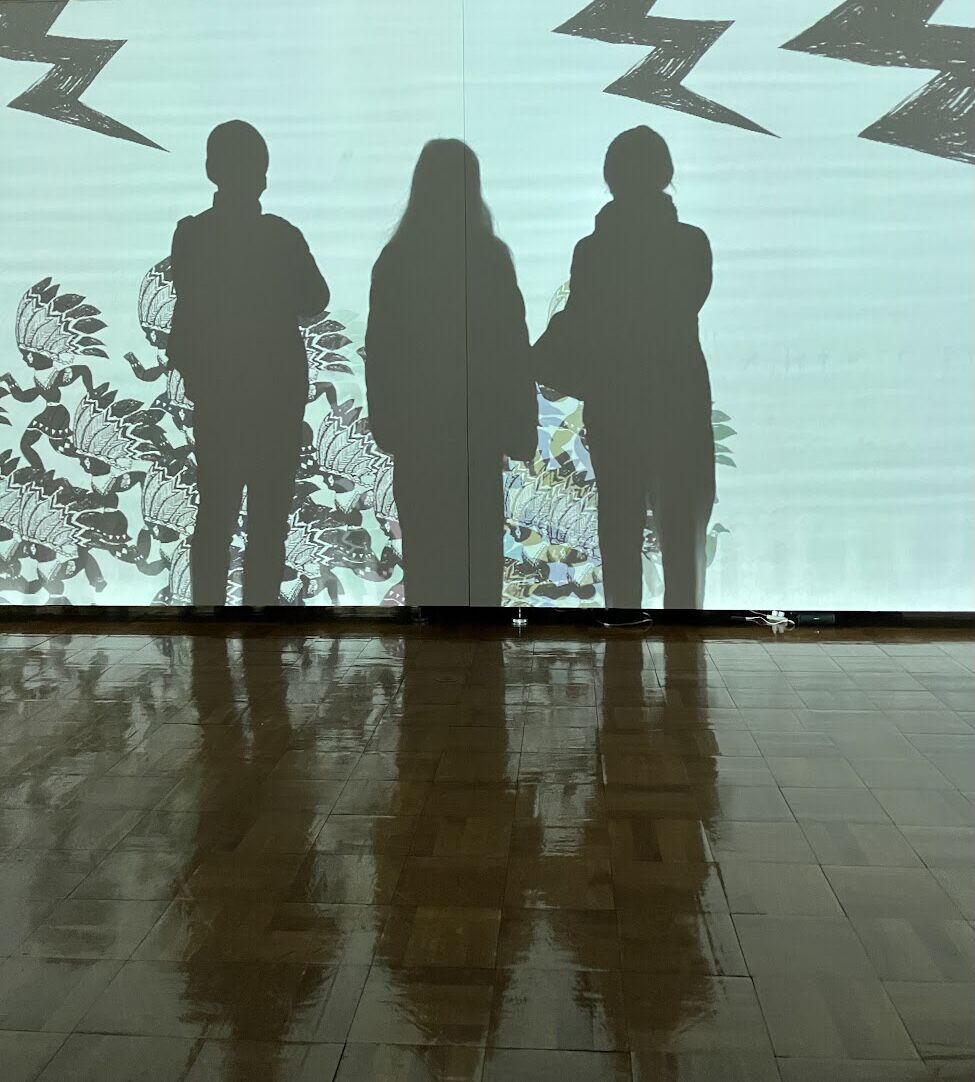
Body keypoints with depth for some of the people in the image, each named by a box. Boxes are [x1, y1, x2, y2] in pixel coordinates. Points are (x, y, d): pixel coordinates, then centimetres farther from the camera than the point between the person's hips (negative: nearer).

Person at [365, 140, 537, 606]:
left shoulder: (394, 258, -1)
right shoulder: (489, 256, -8)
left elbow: (378, 349, 3)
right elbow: (512, 349, -7)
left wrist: (385, 423, 13)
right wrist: (523, 428, 1)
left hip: (414, 428, 3)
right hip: (477, 428, -3)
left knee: (423, 546, 12)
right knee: (479, 547, 6)